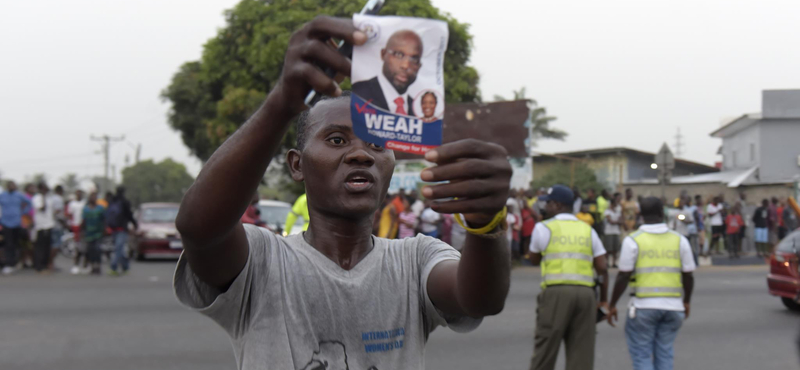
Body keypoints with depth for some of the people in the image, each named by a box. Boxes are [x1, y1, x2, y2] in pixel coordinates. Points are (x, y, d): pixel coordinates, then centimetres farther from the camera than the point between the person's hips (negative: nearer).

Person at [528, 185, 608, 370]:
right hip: (586, 292, 3)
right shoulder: (588, 230, 14)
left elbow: (534, 259, 17)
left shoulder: (544, 228, 3)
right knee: (582, 351, 6)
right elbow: (602, 268, 9)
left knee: (545, 349, 2)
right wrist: (603, 300, 17)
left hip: (556, 292, -3)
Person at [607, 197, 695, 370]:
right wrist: (687, 301, 21)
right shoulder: (680, 240, 3)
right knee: (664, 355, 12)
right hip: (672, 305, 3)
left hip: (643, 305, -3)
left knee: (641, 355, 4)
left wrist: (612, 305, 0)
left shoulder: (633, 240, -7)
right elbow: (688, 276, 5)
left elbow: (623, 276, -9)